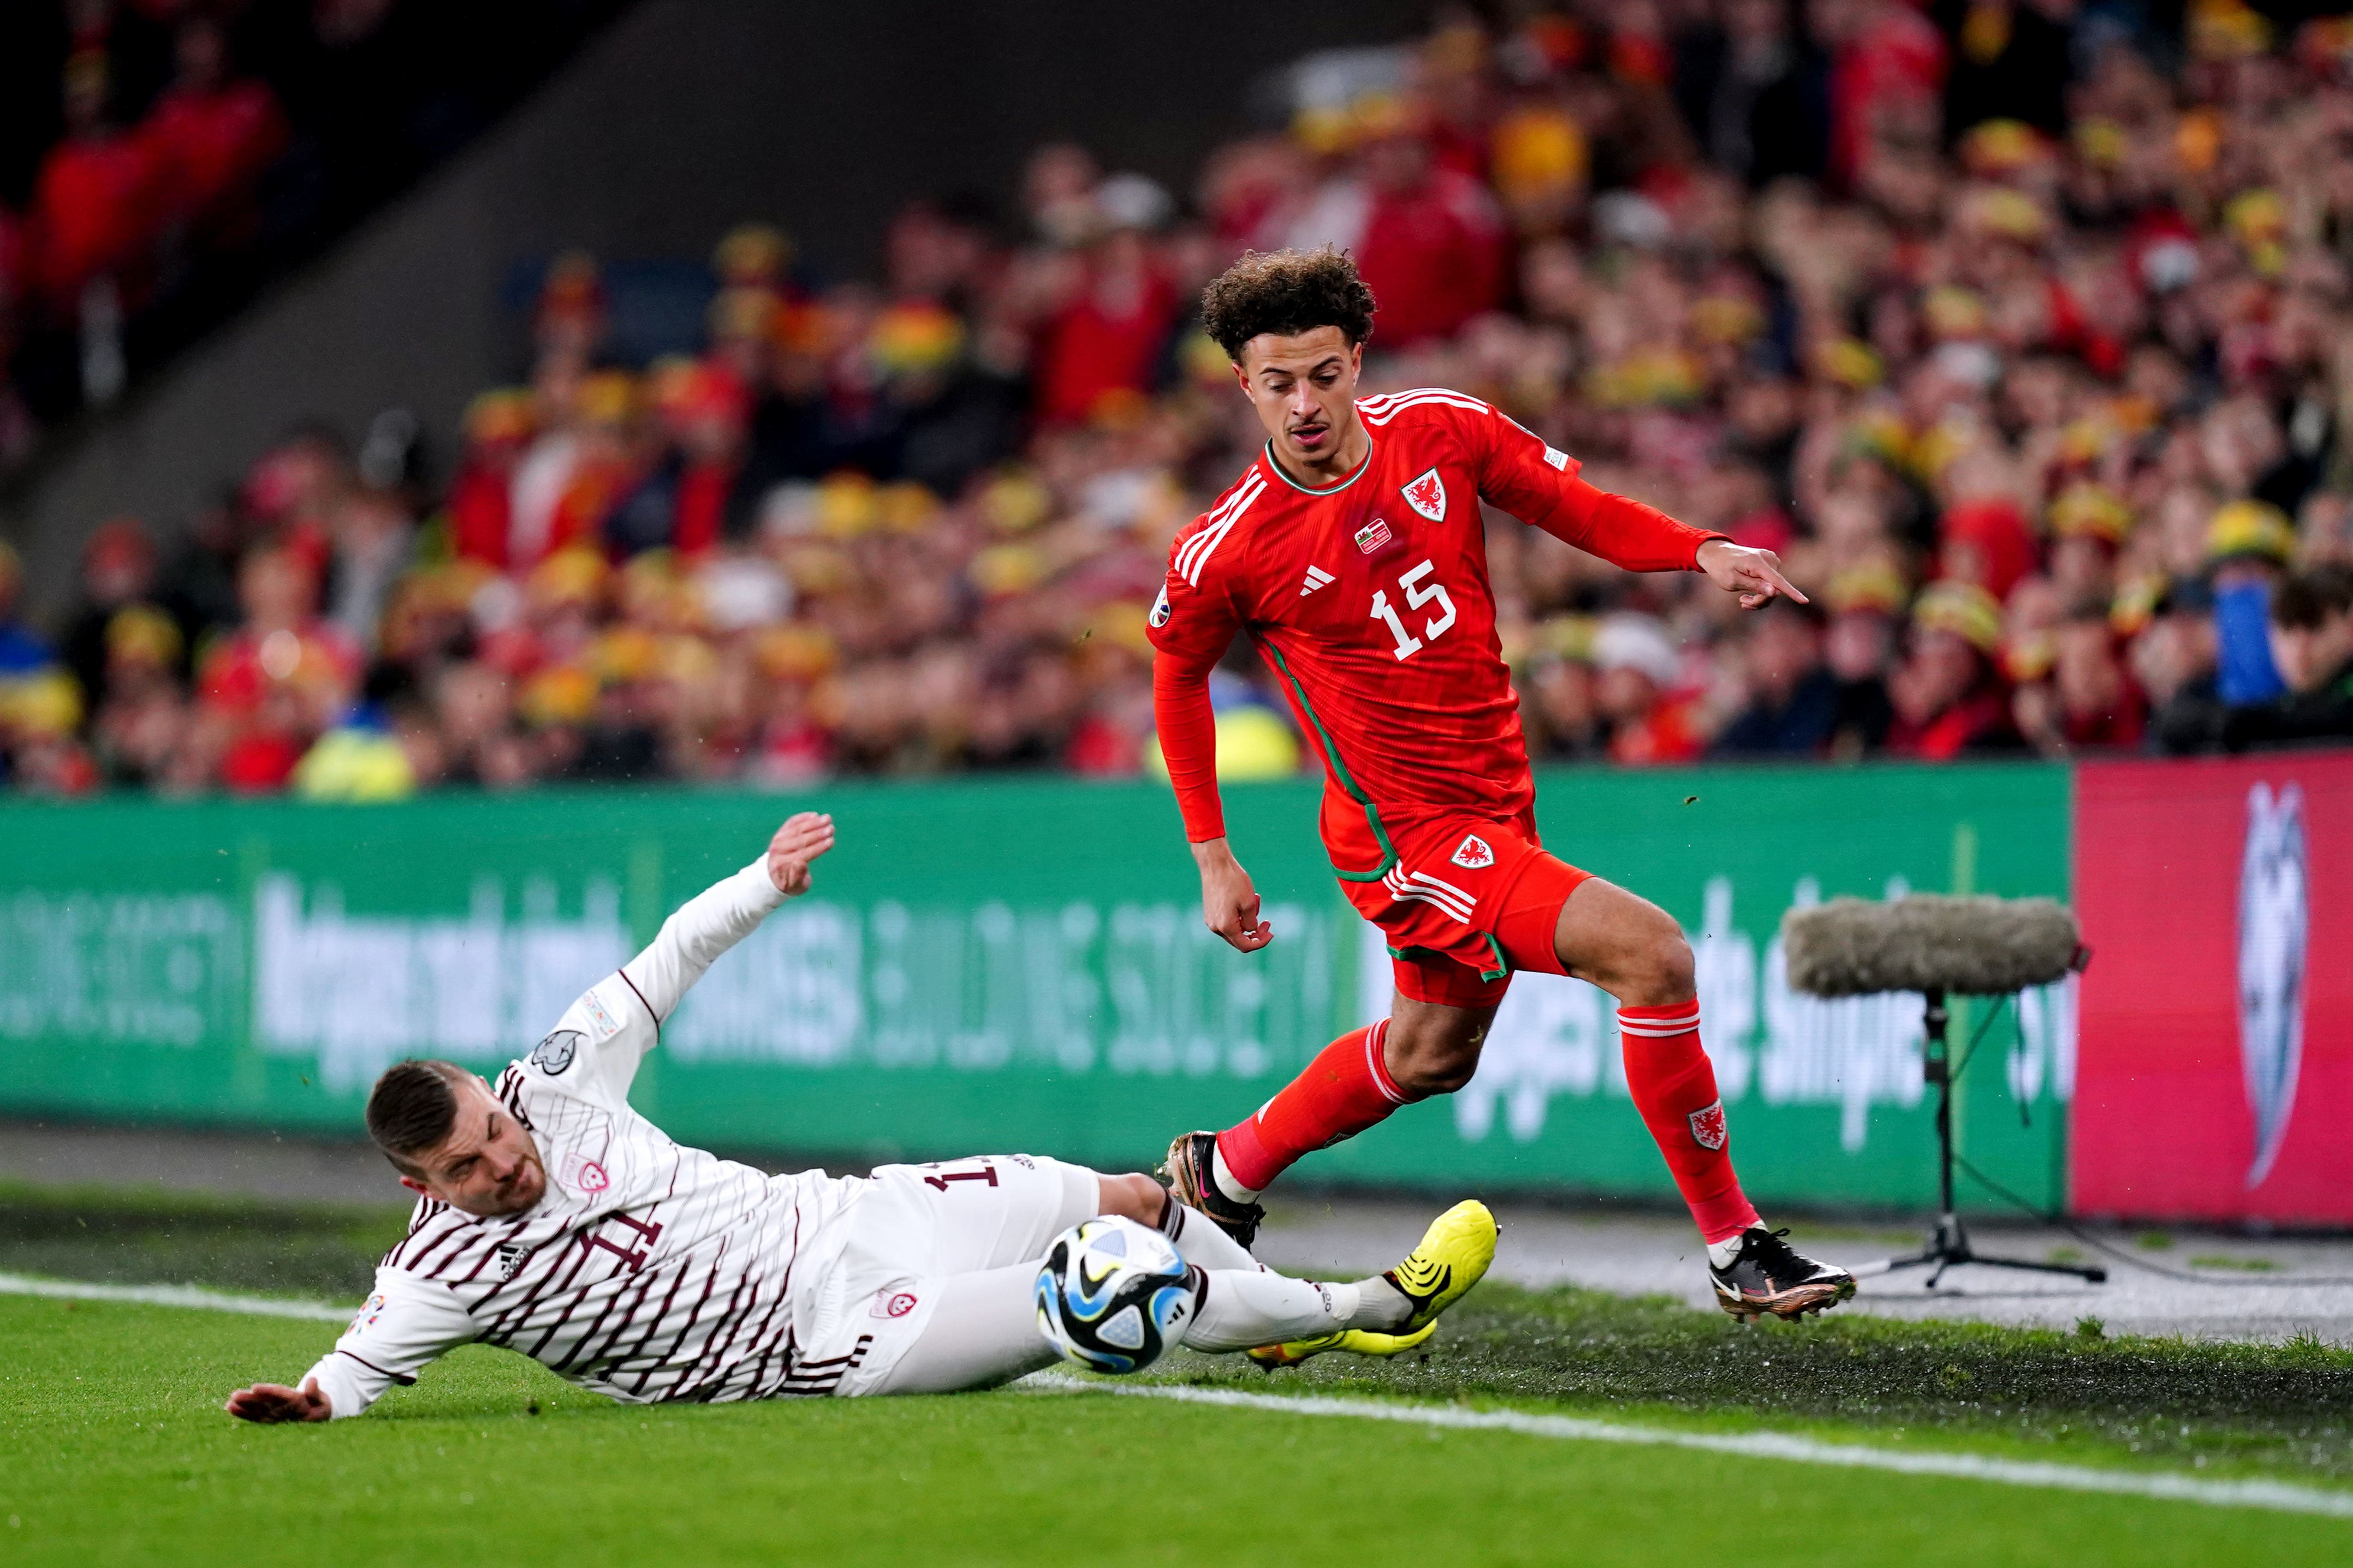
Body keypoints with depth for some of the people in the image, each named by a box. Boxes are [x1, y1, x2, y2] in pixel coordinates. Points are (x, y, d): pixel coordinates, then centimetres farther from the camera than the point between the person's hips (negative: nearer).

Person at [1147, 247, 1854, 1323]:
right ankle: (1734, 1249, -13)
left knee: (1431, 1053, 26)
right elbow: (1178, 673, 2)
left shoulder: (1443, 430, -7)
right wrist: (1212, 857, 4)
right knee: (1649, 952, -22)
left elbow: (1575, 508, 6)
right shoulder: (1224, 553, -16)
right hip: (1404, 824, -7)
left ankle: (1224, 1172, 48)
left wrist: (1703, 553, -11)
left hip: (1494, 800, 7)